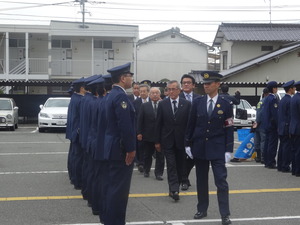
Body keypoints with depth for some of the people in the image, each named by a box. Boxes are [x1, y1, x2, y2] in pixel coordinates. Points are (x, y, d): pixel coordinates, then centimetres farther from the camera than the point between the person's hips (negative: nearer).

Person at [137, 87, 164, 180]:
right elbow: (140, 120, 0)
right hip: (148, 135, 1)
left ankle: (159, 173, 11)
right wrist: (139, 133, -5)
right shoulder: (144, 106, 2)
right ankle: (146, 170, 32)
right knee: (147, 154, 15)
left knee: (160, 156, 2)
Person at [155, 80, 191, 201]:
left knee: (180, 165, 8)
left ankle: (174, 188, 20)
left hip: (181, 140, 1)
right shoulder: (162, 104, 1)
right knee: (171, 165, -7)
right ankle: (174, 189, -11)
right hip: (168, 140, -1)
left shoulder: (186, 104, 0)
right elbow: (158, 123, 3)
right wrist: (157, 141, 1)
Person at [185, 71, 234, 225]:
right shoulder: (197, 102, 2)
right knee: (201, 181, 11)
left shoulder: (226, 105, -3)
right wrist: (187, 144, 5)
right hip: (199, 147, 3)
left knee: (221, 181, -5)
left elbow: (229, 129, -2)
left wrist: (229, 150, -7)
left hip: (217, 149, -3)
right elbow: (191, 124, 7)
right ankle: (202, 210, 23)